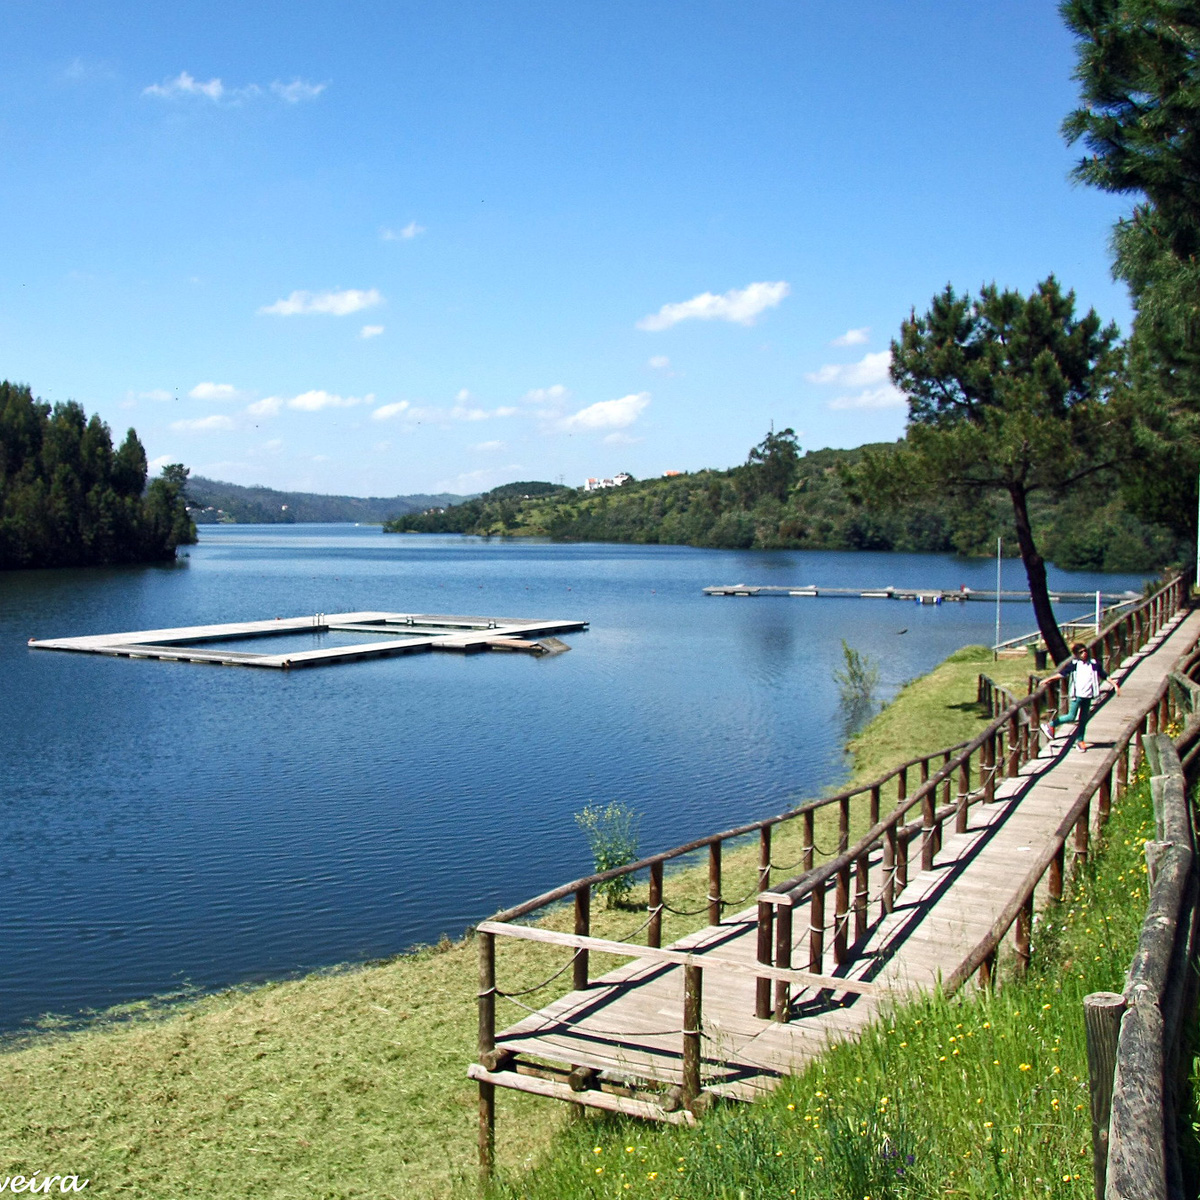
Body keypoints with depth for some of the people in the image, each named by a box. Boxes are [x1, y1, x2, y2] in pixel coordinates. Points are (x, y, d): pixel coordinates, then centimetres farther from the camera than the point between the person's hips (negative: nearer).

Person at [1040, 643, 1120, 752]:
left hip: (1088, 696, 4)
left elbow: (1104, 676, 13)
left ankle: (1080, 741, 18)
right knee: (1071, 716, -6)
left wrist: (1114, 685, 8)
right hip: (1077, 695, -4)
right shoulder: (1074, 664, -2)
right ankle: (1050, 725, 7)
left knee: (1083, 719, 9)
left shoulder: (1094, 664, 6)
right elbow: (1062, 673, -3)